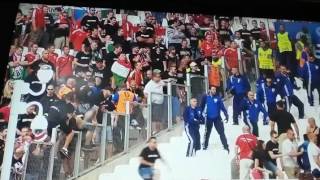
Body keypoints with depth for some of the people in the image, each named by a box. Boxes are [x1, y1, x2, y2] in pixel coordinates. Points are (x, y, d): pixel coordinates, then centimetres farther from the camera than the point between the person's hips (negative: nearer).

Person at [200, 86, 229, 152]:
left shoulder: (218, 97, -4)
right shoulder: (206, 97, -5)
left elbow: (222, 106, -7)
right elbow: (202, 106, 1)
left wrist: (226, 115, -14)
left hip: (217, 118, 0)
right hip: (209, 118, 0)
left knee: (221, 132, -3)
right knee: (207, 133, 12)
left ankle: (226, 146, 1)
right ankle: (205, 146, 26)